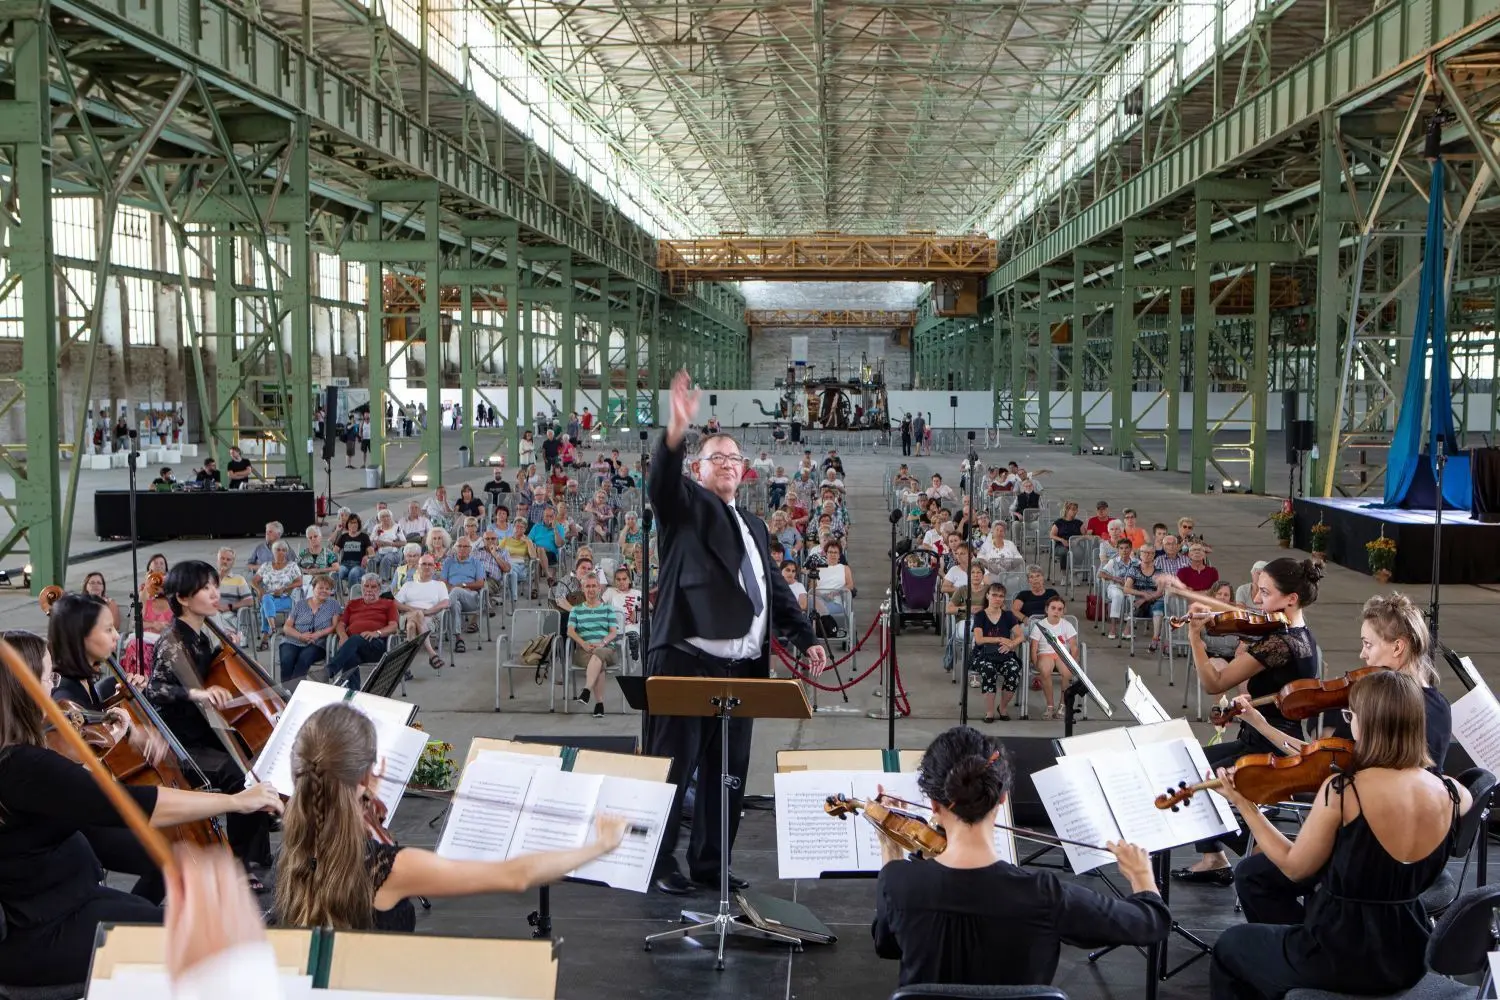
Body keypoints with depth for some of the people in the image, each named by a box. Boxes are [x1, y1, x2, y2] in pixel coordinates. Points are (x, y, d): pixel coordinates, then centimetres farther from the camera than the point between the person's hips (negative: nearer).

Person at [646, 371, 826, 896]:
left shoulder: (753, 525, 24)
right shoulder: (685, 506, 4)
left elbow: (775, 588, 24)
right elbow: (662, 481, -19)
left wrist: (807, 637, 15)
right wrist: (677, 431, -36)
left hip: (741, 665, 7)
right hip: (687, 660, -6)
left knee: (727, 772, 9)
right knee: (673, 765, -1)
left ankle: (711, 861, 18)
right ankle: (659, 861, 7)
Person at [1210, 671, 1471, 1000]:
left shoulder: (1342, 791, -22)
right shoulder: (1452, 794, -8)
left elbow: (1294, 867, -10)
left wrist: (1244, 805, -1)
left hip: (1341, 957, -6)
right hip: (1411, 959, 6)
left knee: (1230, 946, 23)